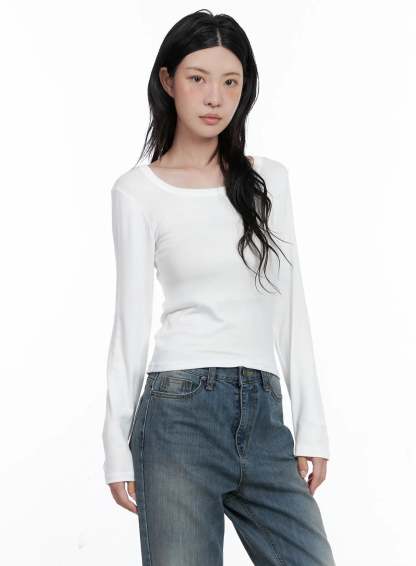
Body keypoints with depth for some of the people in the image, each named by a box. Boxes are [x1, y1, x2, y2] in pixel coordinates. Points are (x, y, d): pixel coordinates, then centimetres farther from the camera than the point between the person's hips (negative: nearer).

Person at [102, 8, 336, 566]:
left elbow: (290, 307, 11)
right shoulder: (138, 191, 1)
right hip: (181, 411, -3)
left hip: (264, 414, 4)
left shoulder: (268, 179, 11)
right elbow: (131, 321, 1)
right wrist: (117, 447, -1)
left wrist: (311, 425, 5)